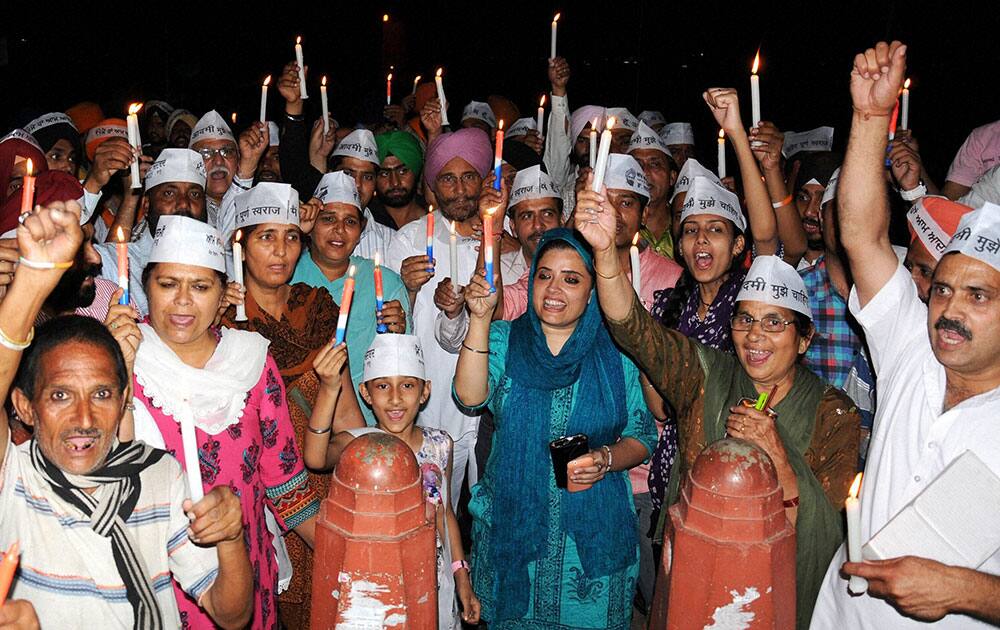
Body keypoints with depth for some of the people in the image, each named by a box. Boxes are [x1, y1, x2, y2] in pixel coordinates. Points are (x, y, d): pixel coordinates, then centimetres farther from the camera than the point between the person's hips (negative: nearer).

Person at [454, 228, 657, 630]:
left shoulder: (617, 353, -1)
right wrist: (480, 319, -26)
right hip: (509, 531, 1)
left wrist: (606, 459, -16)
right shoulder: (503, 340, 0)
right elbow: (470, 396, -19)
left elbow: (643, 436, 3)